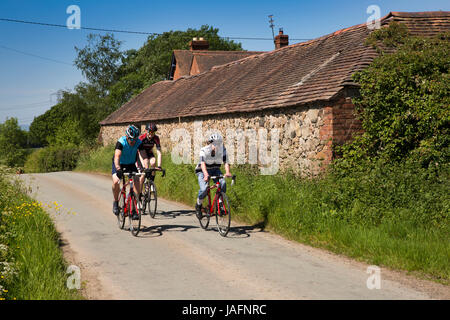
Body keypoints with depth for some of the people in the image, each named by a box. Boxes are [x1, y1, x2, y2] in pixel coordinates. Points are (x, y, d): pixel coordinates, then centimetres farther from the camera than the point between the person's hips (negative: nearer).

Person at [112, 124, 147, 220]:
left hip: (131, 164, 3)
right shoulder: (121, 142, -29)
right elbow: (117, 156, -41)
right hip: (119, 164, -3)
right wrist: (118, 169, -58)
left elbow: (144, 156, -27)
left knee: (137, 182, -19)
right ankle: (116, 202, -2)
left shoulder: (139, 143, -20)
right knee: (116, 182, -28)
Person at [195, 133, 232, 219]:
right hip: (203, 171, -3)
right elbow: (202, 163, -36)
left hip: (215, 170, 3)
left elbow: (226, 162, -22)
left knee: (223, 183, -27)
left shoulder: (222, 150, -14)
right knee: (204, 189, -27)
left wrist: (227, 172, -43)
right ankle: (198, 205, 2)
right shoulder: (204, 150, -23)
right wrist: (206, 174, -55)